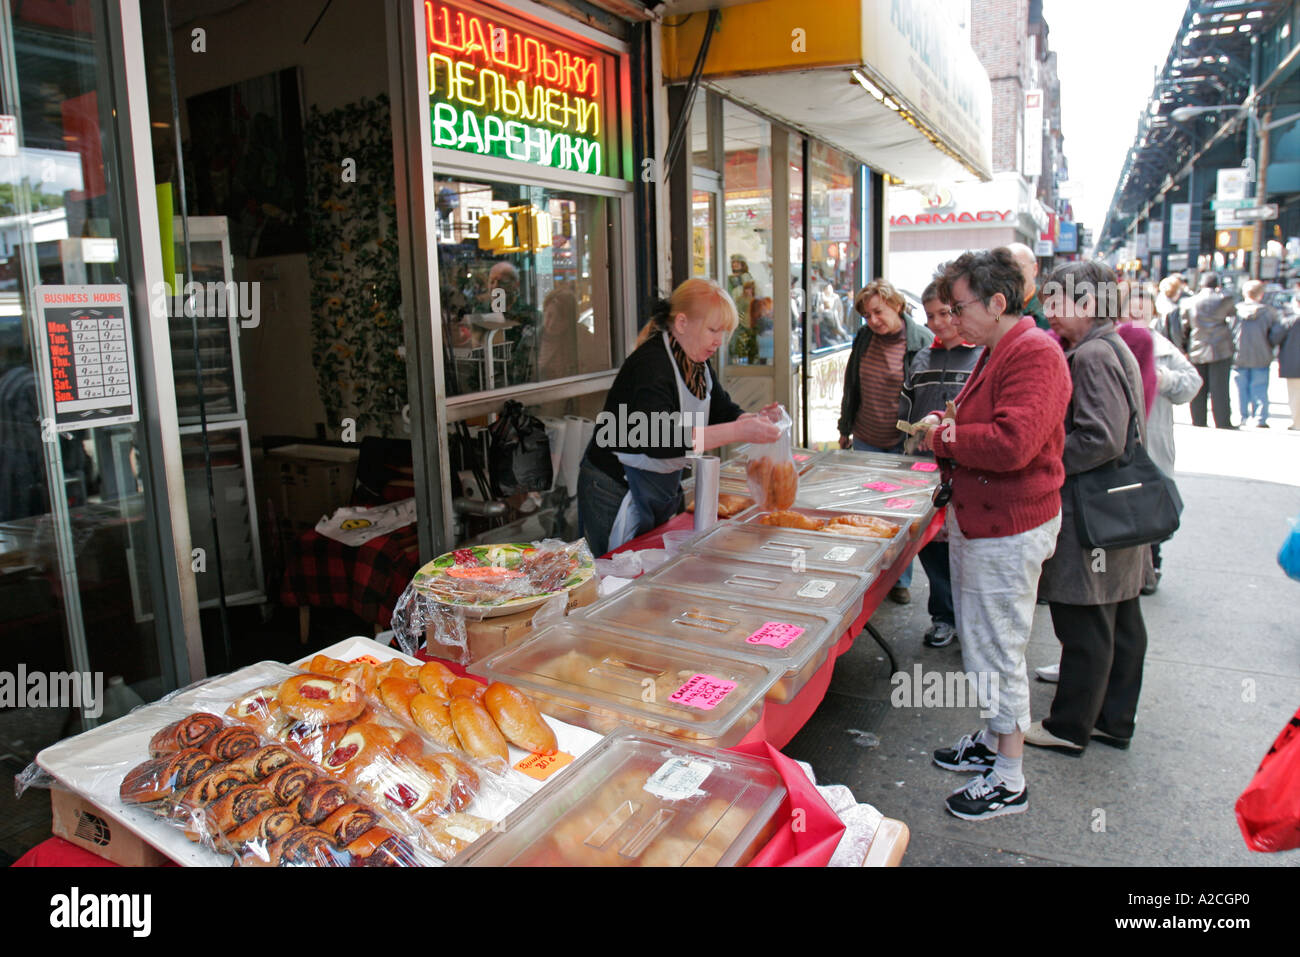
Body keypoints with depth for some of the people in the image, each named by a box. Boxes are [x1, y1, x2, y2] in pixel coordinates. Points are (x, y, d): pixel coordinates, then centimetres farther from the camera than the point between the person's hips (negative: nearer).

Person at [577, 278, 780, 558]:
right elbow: (658, 439, -38)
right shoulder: (651, 364, -25)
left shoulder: (697, 362, 4)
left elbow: (724, 411, 9)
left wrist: (755, 419, -15)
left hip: (663, 488, 9)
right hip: (617, 490, -8)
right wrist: (738, 432, -39)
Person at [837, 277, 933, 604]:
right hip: (865, 441, 4)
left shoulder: (922, 342, -11)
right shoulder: (864, 338, 4)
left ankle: (899, 580, 20)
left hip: (902, 443, -4)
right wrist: (845, 428, 17)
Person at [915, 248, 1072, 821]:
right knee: (979, 642, 20)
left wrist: (944, 436, -16)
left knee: (998, 651, 1)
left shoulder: (1034, 354, -19)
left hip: (1007, 528, -10)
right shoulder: (996, 352, 14)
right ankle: (991, 741, 38)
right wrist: (948, 427, 5)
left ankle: (1010, 780, 17)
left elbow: (1012, 443, -31)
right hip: (974, 517, 10)